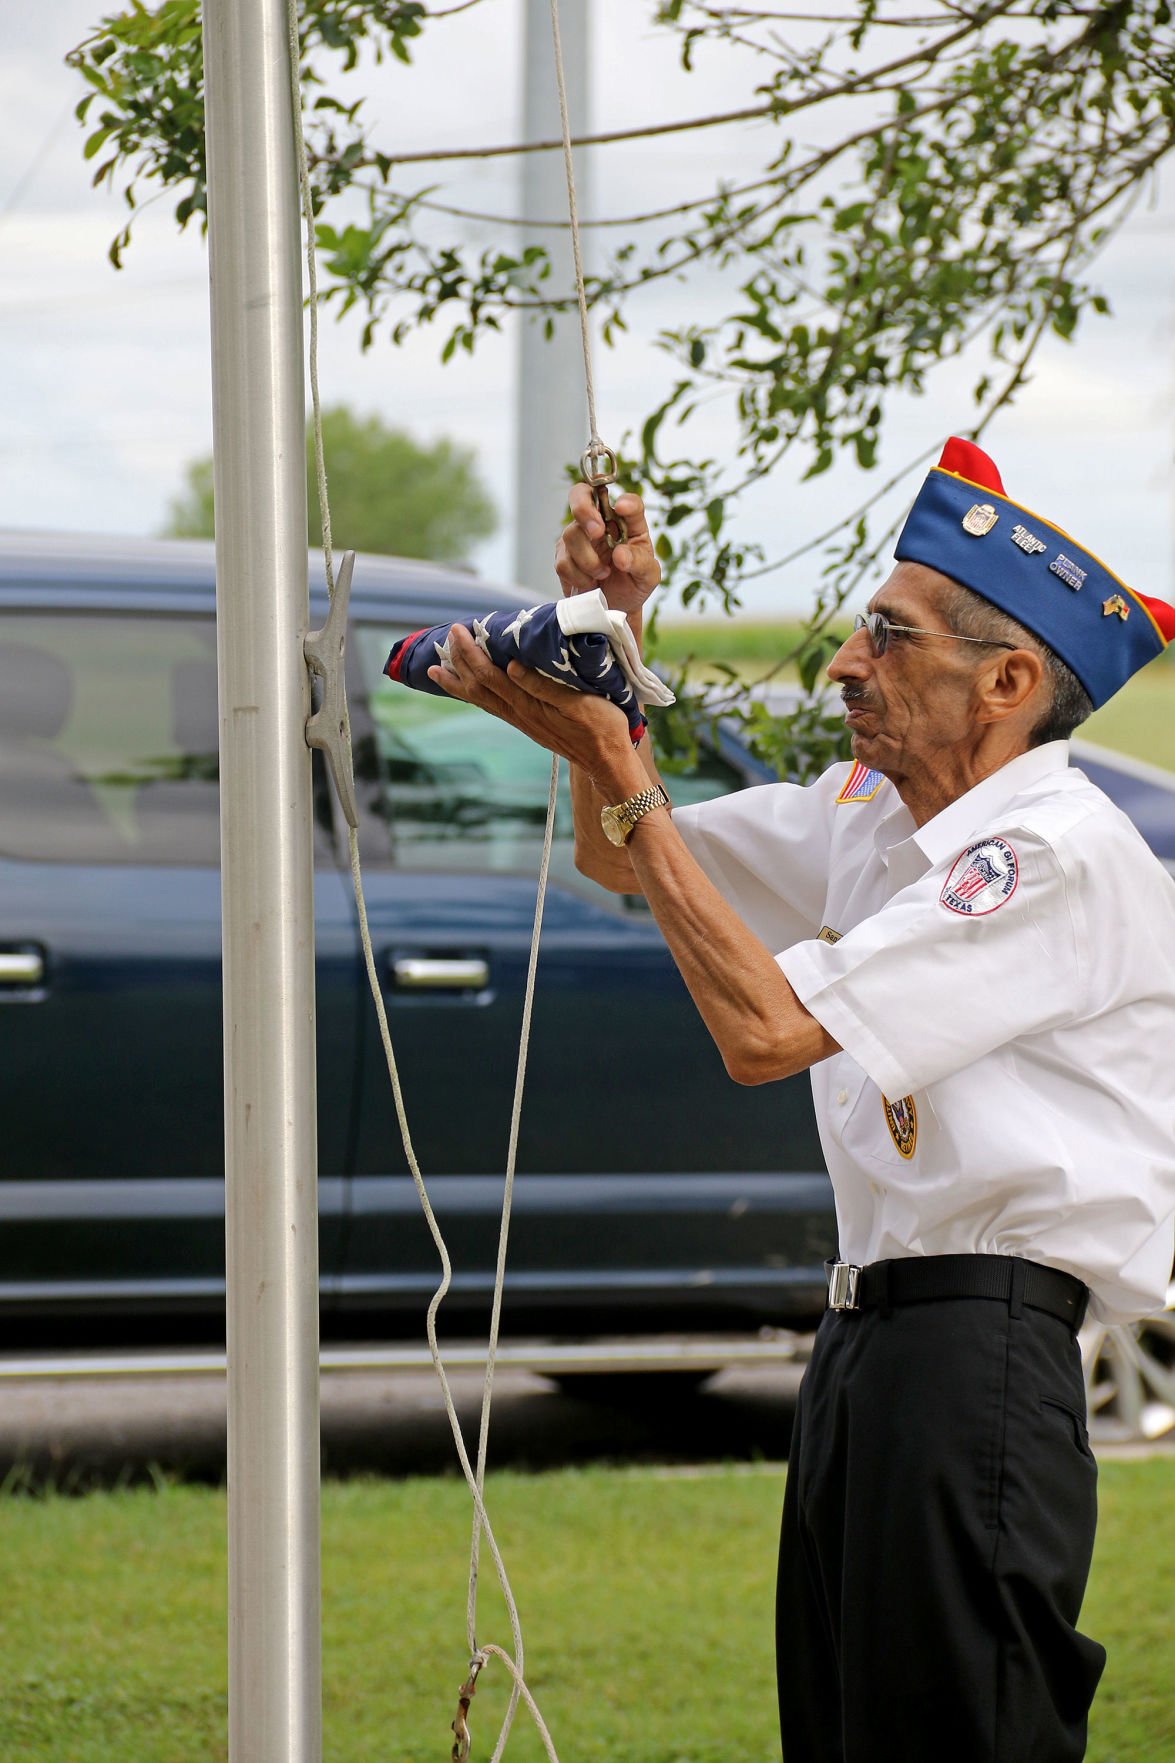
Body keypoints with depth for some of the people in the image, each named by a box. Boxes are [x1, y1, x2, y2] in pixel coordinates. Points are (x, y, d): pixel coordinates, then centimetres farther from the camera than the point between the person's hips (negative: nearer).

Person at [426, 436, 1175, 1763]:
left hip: (976, 1355, -9)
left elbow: (763, 1029, -18)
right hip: (864, 1344, 9)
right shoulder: (873, 815, 14)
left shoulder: (1063, 856, -14)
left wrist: (620, 778, -13)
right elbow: (622, 862, 25)